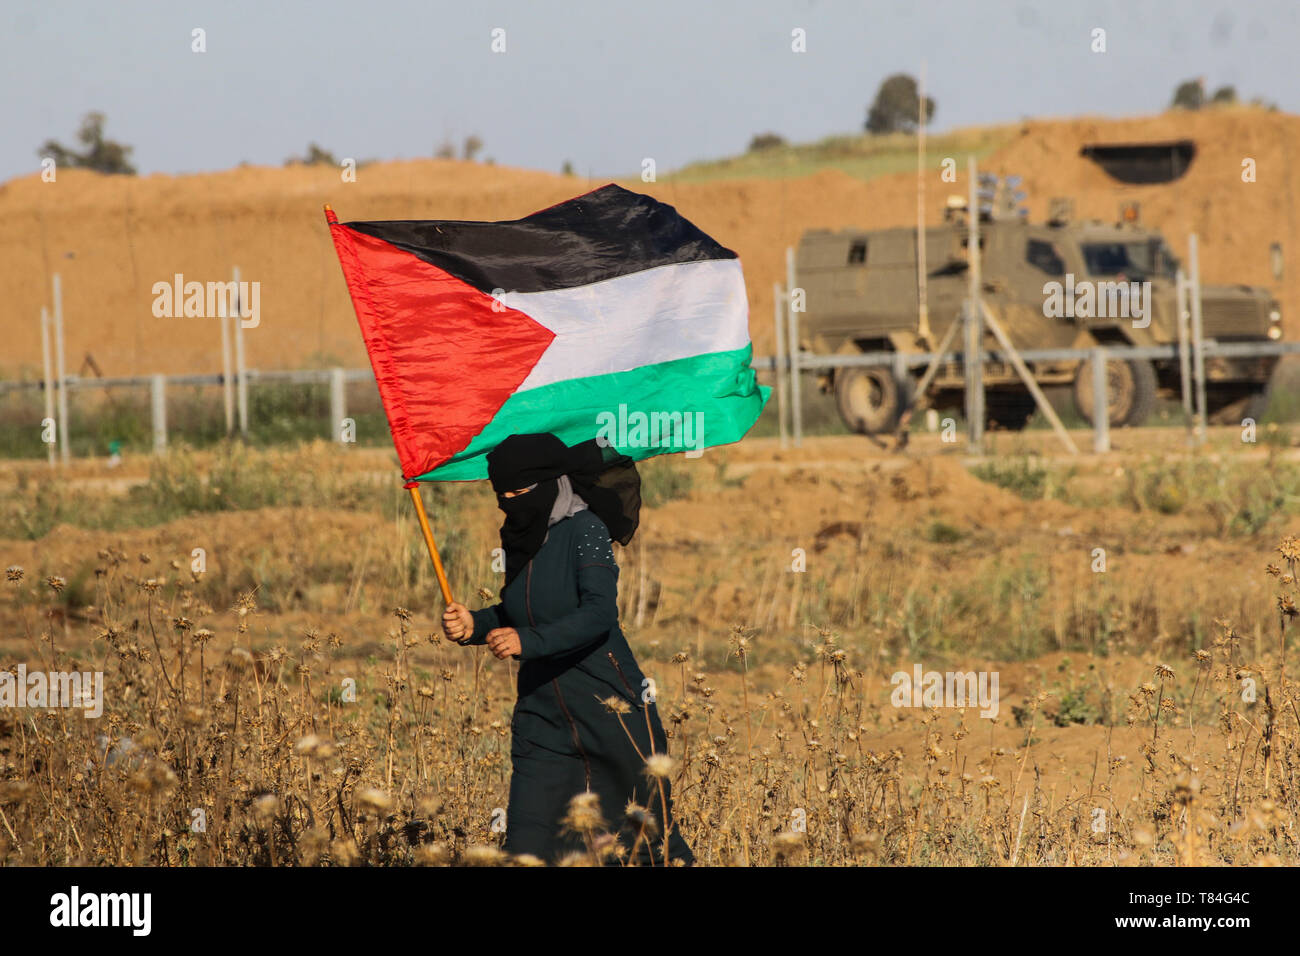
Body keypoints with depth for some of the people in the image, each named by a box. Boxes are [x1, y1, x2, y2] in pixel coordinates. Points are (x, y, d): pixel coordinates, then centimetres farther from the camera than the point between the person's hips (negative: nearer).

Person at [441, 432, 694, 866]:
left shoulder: (584, 530, -13)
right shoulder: (519, 538, 8)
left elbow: (599, 614, -24)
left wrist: (528, 642, -33)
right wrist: (475, 625, 2)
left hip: (608, 706, -6)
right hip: (542, 713, 6)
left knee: (644, 831, 5)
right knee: (528, 845, -4)